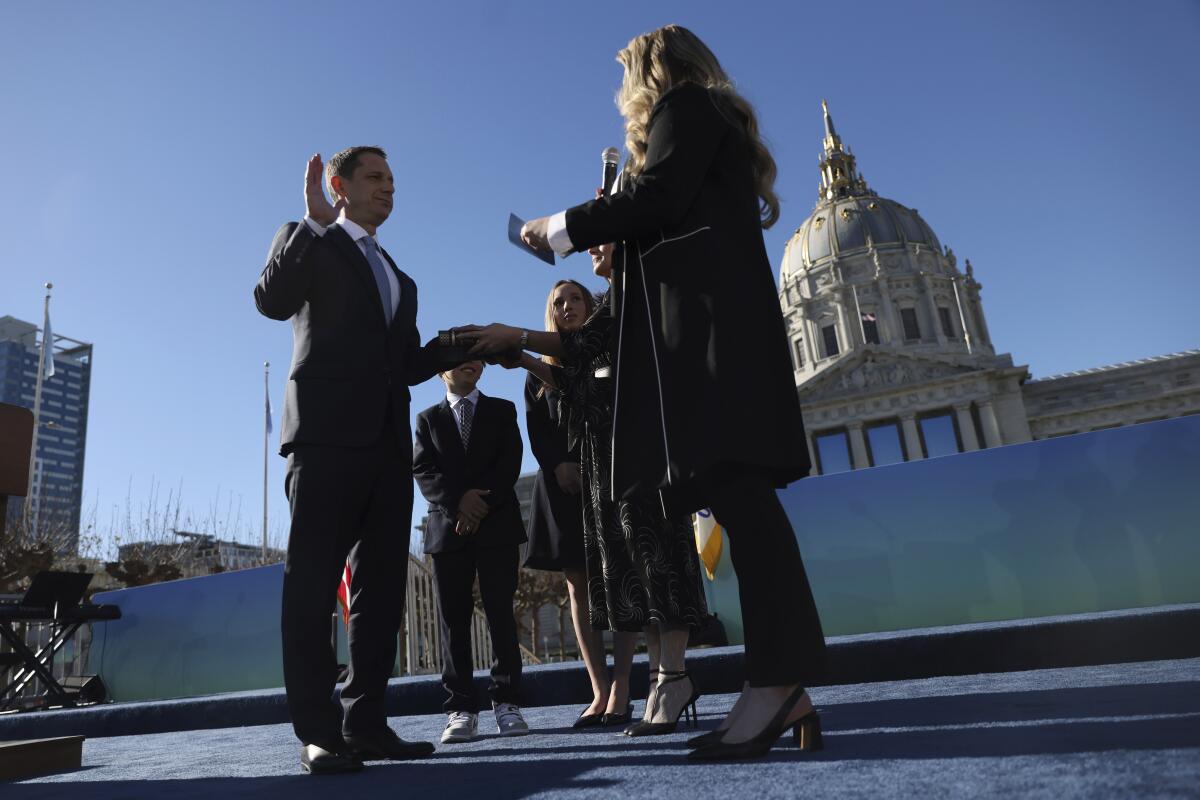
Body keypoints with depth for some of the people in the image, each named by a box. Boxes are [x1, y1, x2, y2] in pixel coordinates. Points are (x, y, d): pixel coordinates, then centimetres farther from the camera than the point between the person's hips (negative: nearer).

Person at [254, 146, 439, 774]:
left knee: (381, 586, 4)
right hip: (327, 431, -6)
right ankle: (318, 732, -1)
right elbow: (272, 300, -9)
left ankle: (365, 723, 11)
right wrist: (312, 221, -9)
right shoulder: (313, 243, 11)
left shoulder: (398, 280, 29)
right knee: (313, 581, -6)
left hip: (387, 440, 7)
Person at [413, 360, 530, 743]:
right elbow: (422, 471, 2)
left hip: (498, 524, -1)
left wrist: (482, 502, -12)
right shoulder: (428, 418, 15)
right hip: (448, 525, 1)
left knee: (500, 612, -3)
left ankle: (506, 702, 2)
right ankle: (461, 708, 2)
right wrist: (457, 502, -14)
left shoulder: (502, 411, 14)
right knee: (454, 618, -1)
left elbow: (510, 463, 1)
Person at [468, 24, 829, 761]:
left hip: (706, 310, -9)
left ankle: (778, 680, -21)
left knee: (732, 482, -19)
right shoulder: (709, 118, 35)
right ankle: (787, 687, -2)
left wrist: (562, 227, 1)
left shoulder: (683, 104, 8)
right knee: (735, 488, -1)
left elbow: (656, 199, -10)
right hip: (715, 314, 9)